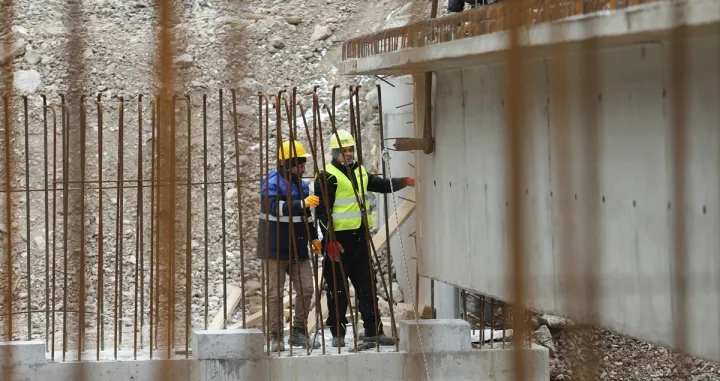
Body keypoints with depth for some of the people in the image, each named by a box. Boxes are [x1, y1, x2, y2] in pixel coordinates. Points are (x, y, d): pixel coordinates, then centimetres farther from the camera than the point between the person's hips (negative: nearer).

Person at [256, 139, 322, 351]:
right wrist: (303, 203, -41)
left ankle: (299, 333, 13)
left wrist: (313, 237, 20)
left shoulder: (301, 185, 14)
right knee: (275, 293, -2)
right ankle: (275, 337, 4)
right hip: (276, 248, -7)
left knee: (306, 289, 3)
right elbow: (277, 207, -31)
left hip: (298, 249, 7)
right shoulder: (271, 184, -12)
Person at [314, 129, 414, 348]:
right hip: (339, 239, -7)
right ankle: (338, 333, 5)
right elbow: (322, 212, -12)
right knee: (338, 289, -1)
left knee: (367, 286, 8)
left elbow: (383, 185, 25)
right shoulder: (327, 177, -7)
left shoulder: (360, 173, 16)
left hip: (359, 237, 7)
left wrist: (406, 182, 8)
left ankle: (373, 331, 11)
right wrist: (329, 240, -19)